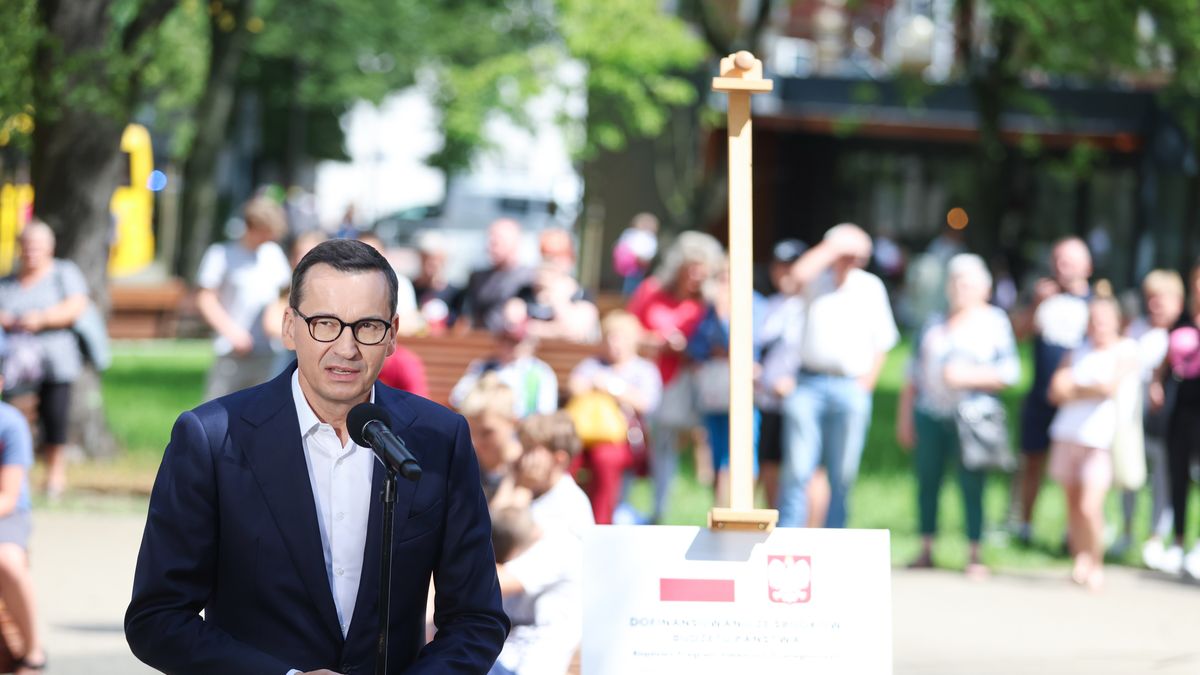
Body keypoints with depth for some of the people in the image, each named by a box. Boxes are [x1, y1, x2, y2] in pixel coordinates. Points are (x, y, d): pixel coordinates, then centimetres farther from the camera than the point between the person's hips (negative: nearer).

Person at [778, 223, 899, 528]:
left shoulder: (871, 287, 12)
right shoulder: (817, 280, 7)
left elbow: (882, 342, 14)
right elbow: (799, 273, -19)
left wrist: (865, 385, 6)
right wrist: (834, 245, -11)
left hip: (850, 389, 2)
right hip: (809, 385, -2)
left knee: (842, 477, 2)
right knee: (797, 470, -7)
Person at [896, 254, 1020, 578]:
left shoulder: (994, 323, 6)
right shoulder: (935, 324, 17)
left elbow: (1009, 371, -2)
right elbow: (914, 375, 19)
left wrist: (968, 376, -13)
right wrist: (904, 417, 14)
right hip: (930, 416, 4)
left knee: (972, 485, -7)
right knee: (927, 481, 2)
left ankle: (975, 555, -2)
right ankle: (926, 550, 10)